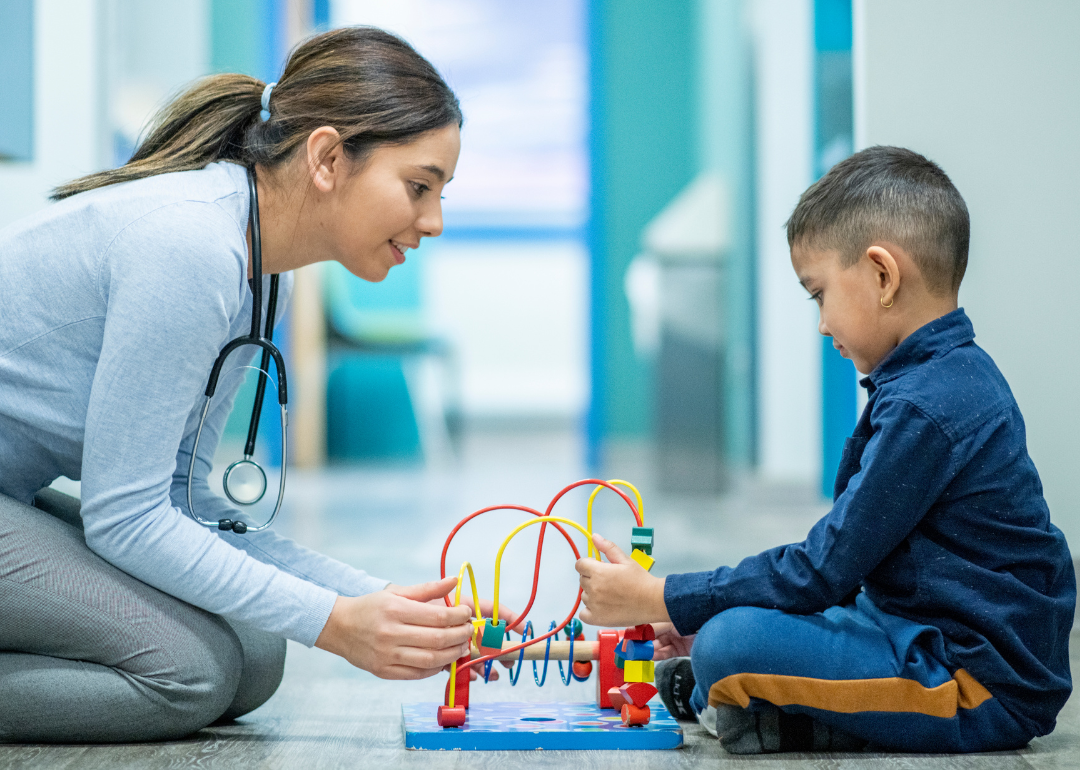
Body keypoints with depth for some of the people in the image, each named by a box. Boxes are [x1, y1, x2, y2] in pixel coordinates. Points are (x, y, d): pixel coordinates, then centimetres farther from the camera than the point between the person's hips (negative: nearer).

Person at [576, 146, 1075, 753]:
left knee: (732, 645, -24)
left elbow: (822, 570, -19)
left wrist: (658, 600, -11)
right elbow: (844, 560, 15)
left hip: (986, 689, -11)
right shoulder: (958, 374, 11)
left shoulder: (924, 407, -22)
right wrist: (696, 610, 11)